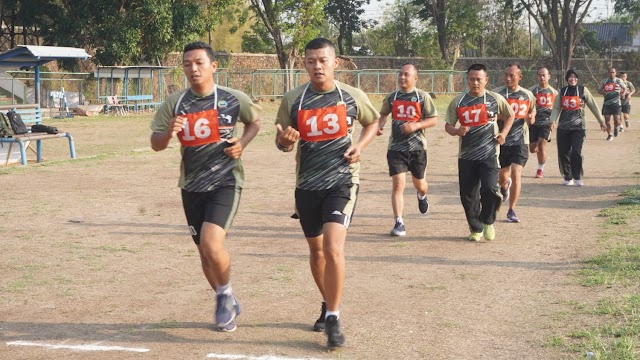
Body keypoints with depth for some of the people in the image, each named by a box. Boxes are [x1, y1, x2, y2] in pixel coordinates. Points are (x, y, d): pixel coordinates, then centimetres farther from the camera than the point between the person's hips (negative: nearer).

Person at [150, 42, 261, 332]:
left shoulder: (234, 99, -6)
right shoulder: (175, 103, -2)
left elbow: (254, 122, 13)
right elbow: (156, 144, 2)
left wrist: (242, 143, -6)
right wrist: (169, 133, -20)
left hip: (225, 181, -4)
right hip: (192, 186, 4)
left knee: (211, 243, -22)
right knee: (205, 251, 11)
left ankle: (225, 293, 7)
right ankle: (227, 304, 34)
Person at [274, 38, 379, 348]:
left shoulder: (352, 97, -5)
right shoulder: (292, 100, -4)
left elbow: (373, 122, 14)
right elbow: (281, 142, 6)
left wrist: (360, 145, -5)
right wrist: (284, 141, -19)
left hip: (342, 181, -3)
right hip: (307, 185, 3)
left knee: (333, 248, -18)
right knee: (316, 250, 15)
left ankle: (333, 319, -5)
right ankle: (327, 305, 38)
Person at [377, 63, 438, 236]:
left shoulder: (423, 97, -4)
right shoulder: (392, 97, 4)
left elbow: (433, 120, -4)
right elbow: (383, 114, 21)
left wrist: (416, 125, -19)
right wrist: (380, 125, 0)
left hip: (417, 146, -1)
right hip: (396, 147, 1)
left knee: (419, 184, 14)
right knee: (398, 184, -10)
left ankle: (422, 195, 53)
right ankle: (398, 223, -6)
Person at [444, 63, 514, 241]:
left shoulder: (495, 99, 2)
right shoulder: (458, 101, 4)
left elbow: (510, 116, 17)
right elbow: (448, 126, 9)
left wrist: (503, 133, 2)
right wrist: (457, 131, -13)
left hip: (489, 154, -2)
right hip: (466, 155, 2)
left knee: (490, 189, -17)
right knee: (468, 195, 2)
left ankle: (488, 222, 10)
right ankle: (476, 229, 21)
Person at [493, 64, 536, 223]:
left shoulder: (527, 95, 4)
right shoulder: (497, 93, -3)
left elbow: (532, 112, 19)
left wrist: (531, 118, -4)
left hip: (519, 140, 0)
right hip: (501, 140, 0)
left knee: (516, 173, -12)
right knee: (503, 175, 9)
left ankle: (512, 211, -2)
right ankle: (505, 186, 49)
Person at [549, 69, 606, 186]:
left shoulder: (583, 90, 2)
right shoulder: (562, 91, 8)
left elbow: (593, 106, 6)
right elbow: (556, 108, 5)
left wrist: (601, 121, 6)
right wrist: (553, 121, -10)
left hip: (578, 127, -3)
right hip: (563, 127, 3)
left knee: (576, 152, -14)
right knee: (563, 153, 2)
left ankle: (577, 177, 1)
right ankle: (567, 177, 18)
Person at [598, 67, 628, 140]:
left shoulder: (619, 81, 2)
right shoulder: (605, 81, 7)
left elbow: (625, 88, 15)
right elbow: (599, 89, 14)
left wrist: (623, 93, -5)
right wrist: (603, 92, -7)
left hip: (616, 103, -2)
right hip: (607, 103, 2)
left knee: (616, 120, -11)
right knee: (607, 120, 1)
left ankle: (616, 127, 26)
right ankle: (609, 135, 18)